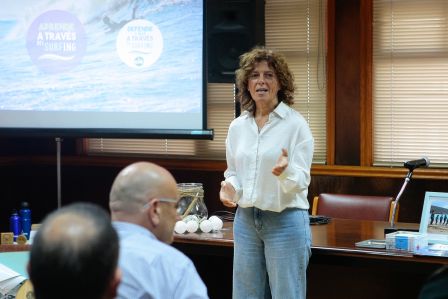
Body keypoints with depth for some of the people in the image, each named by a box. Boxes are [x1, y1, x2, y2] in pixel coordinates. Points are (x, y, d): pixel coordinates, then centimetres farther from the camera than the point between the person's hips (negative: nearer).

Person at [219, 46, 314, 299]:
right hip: (246, 220, 5)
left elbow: (301, 181, -11)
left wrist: (286, 171, -33)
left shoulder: (296, 124, -8)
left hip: (286, 221, -5)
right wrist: (230, 187, -5)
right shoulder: (237, 126, 7)